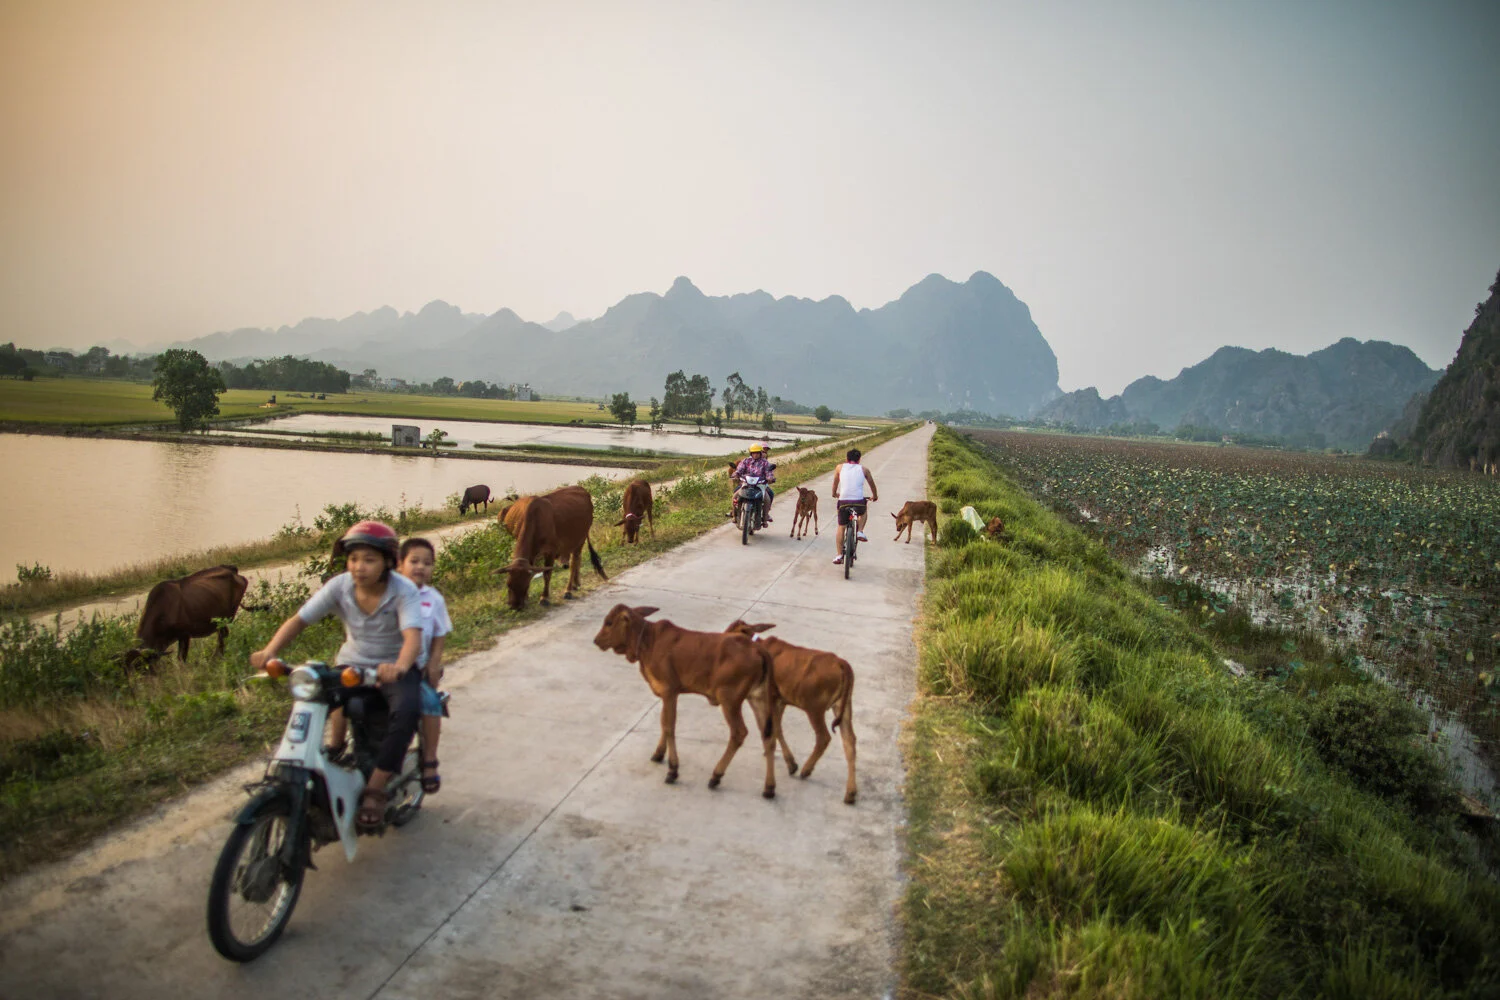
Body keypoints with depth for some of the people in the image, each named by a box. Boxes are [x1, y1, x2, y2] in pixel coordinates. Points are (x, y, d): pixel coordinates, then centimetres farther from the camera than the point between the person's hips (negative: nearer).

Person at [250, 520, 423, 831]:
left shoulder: (404, 590, -19)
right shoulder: (340, 586, -7)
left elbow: (413, 636, -33)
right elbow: (299, 619, -8)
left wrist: (400, 666, -55)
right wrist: (270, 651, -26)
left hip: (394, 669, -4)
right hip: (352, 666, 4)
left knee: (407, 710, -33)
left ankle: (375, 789, -22)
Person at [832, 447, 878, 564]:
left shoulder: (840, 468, 12)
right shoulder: (863, 470, 11)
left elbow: (835, 483, 27)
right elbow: (872, 484, 24)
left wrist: (835, 494, 47)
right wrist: (875, 496, 43)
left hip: (843, 502, 0)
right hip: (859, 502, 0)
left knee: (841, 527, 17)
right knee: (864, 509, 36)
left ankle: (839, 556, 13)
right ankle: (860, 532, 18)